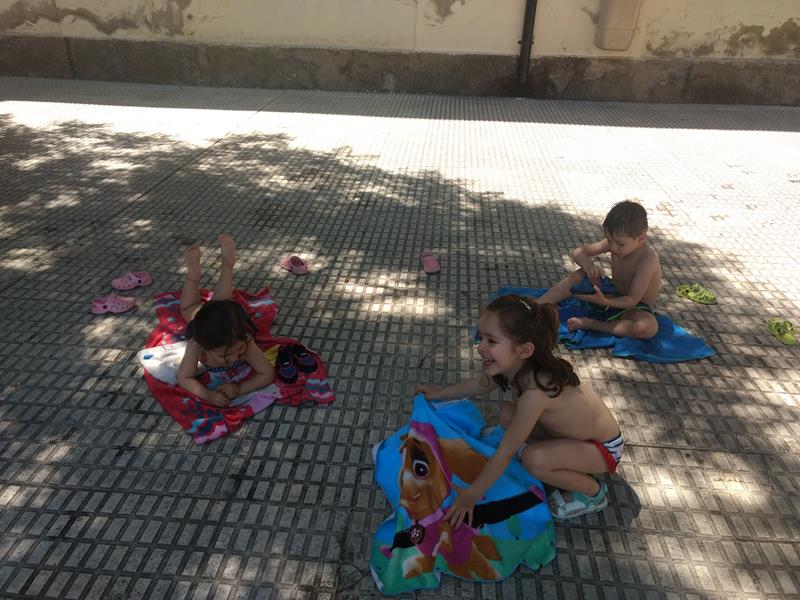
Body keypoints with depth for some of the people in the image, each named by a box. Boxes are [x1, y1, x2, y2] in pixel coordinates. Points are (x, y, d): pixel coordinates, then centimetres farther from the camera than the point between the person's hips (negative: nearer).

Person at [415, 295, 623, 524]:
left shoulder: (535, 391, -38)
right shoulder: (515, 366, -15)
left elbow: (504, 453, -29)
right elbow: (480, 384, 9)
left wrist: (471, 495, -18)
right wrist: (440, 393, 18)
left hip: (603, 448, -7)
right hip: (572, 430, 8)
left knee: (535, 460, -30)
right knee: (508, 414, -1)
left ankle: (593, 491, -2)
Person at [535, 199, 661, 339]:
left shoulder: (647, 260, -29)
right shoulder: (613, 243, -12)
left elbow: (632, 300, -30)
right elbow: (578, 252, -7)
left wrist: (604, 302, -47)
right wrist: (588, 264, -29)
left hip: (636, 308, -5)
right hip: (613, 294, 5)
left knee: (649, 328, -38)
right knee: (581, 275, -15)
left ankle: (590, 324, -30)